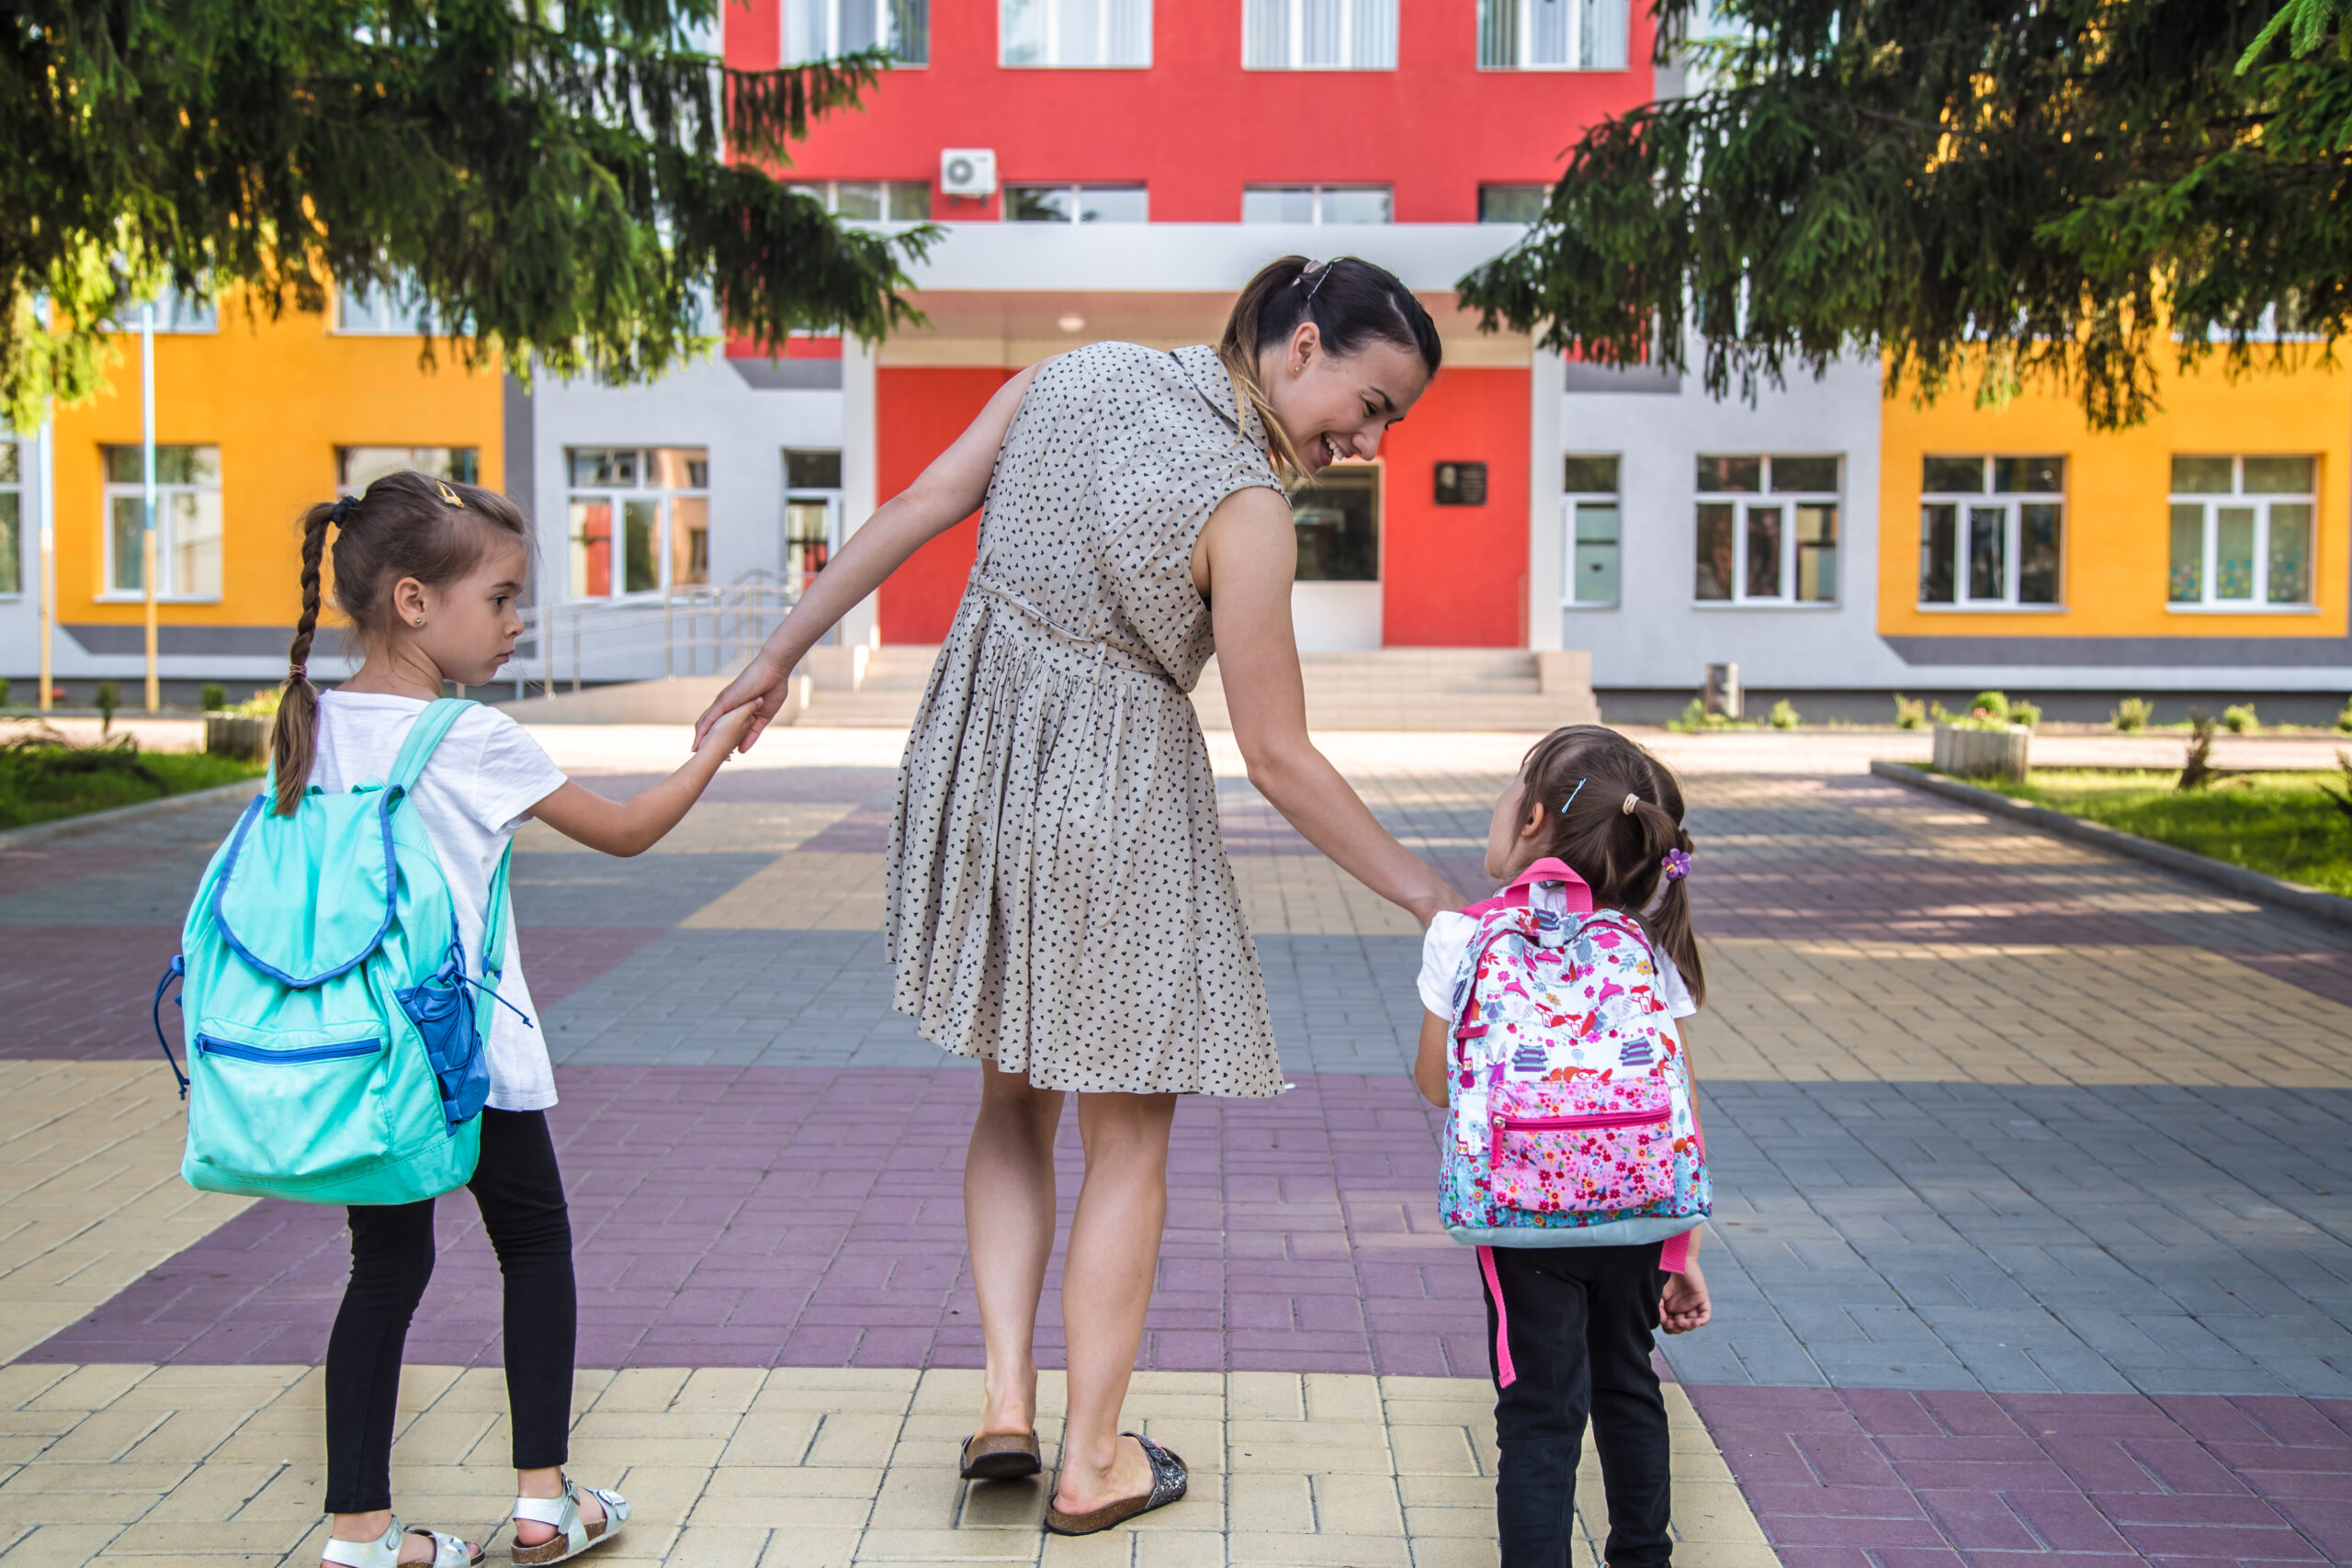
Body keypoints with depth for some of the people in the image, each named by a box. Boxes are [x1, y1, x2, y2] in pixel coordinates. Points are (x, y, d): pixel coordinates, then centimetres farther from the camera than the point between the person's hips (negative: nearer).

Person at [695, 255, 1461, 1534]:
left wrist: (780, 653, 12)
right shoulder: (1244, 510, -19)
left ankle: (1006, 1395, 14)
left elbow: (918, 506, 2)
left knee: (1014, 1102, 23)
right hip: (1115, 806, -6)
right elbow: (1279, 761, -17)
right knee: (1126, 1137, 11)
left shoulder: (1076, 375, -1)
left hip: (976, 769, 6)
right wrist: (1433, 901, -10)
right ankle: (1092, 1462, 19)